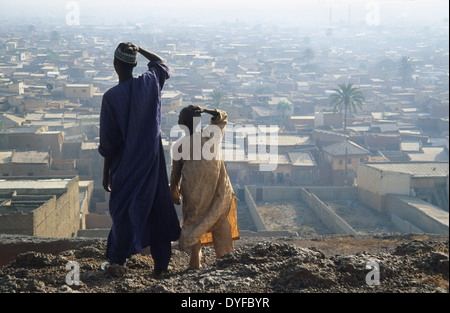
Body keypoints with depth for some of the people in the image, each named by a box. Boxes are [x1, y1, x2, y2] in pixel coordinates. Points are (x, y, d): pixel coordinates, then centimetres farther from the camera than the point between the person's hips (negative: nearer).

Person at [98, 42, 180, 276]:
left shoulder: (111, 97, -16)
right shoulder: (150, 82, -6)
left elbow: (108, 141, -11)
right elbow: (161, 63, 20)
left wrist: (106, 173, -1)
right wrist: (137, 49, 16)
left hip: (126, 163, -4)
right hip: (153, 159, 4)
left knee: (121, 207, 11)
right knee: (156, 207, 10)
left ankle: (118, 258, 22)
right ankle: (161, 261, 17)